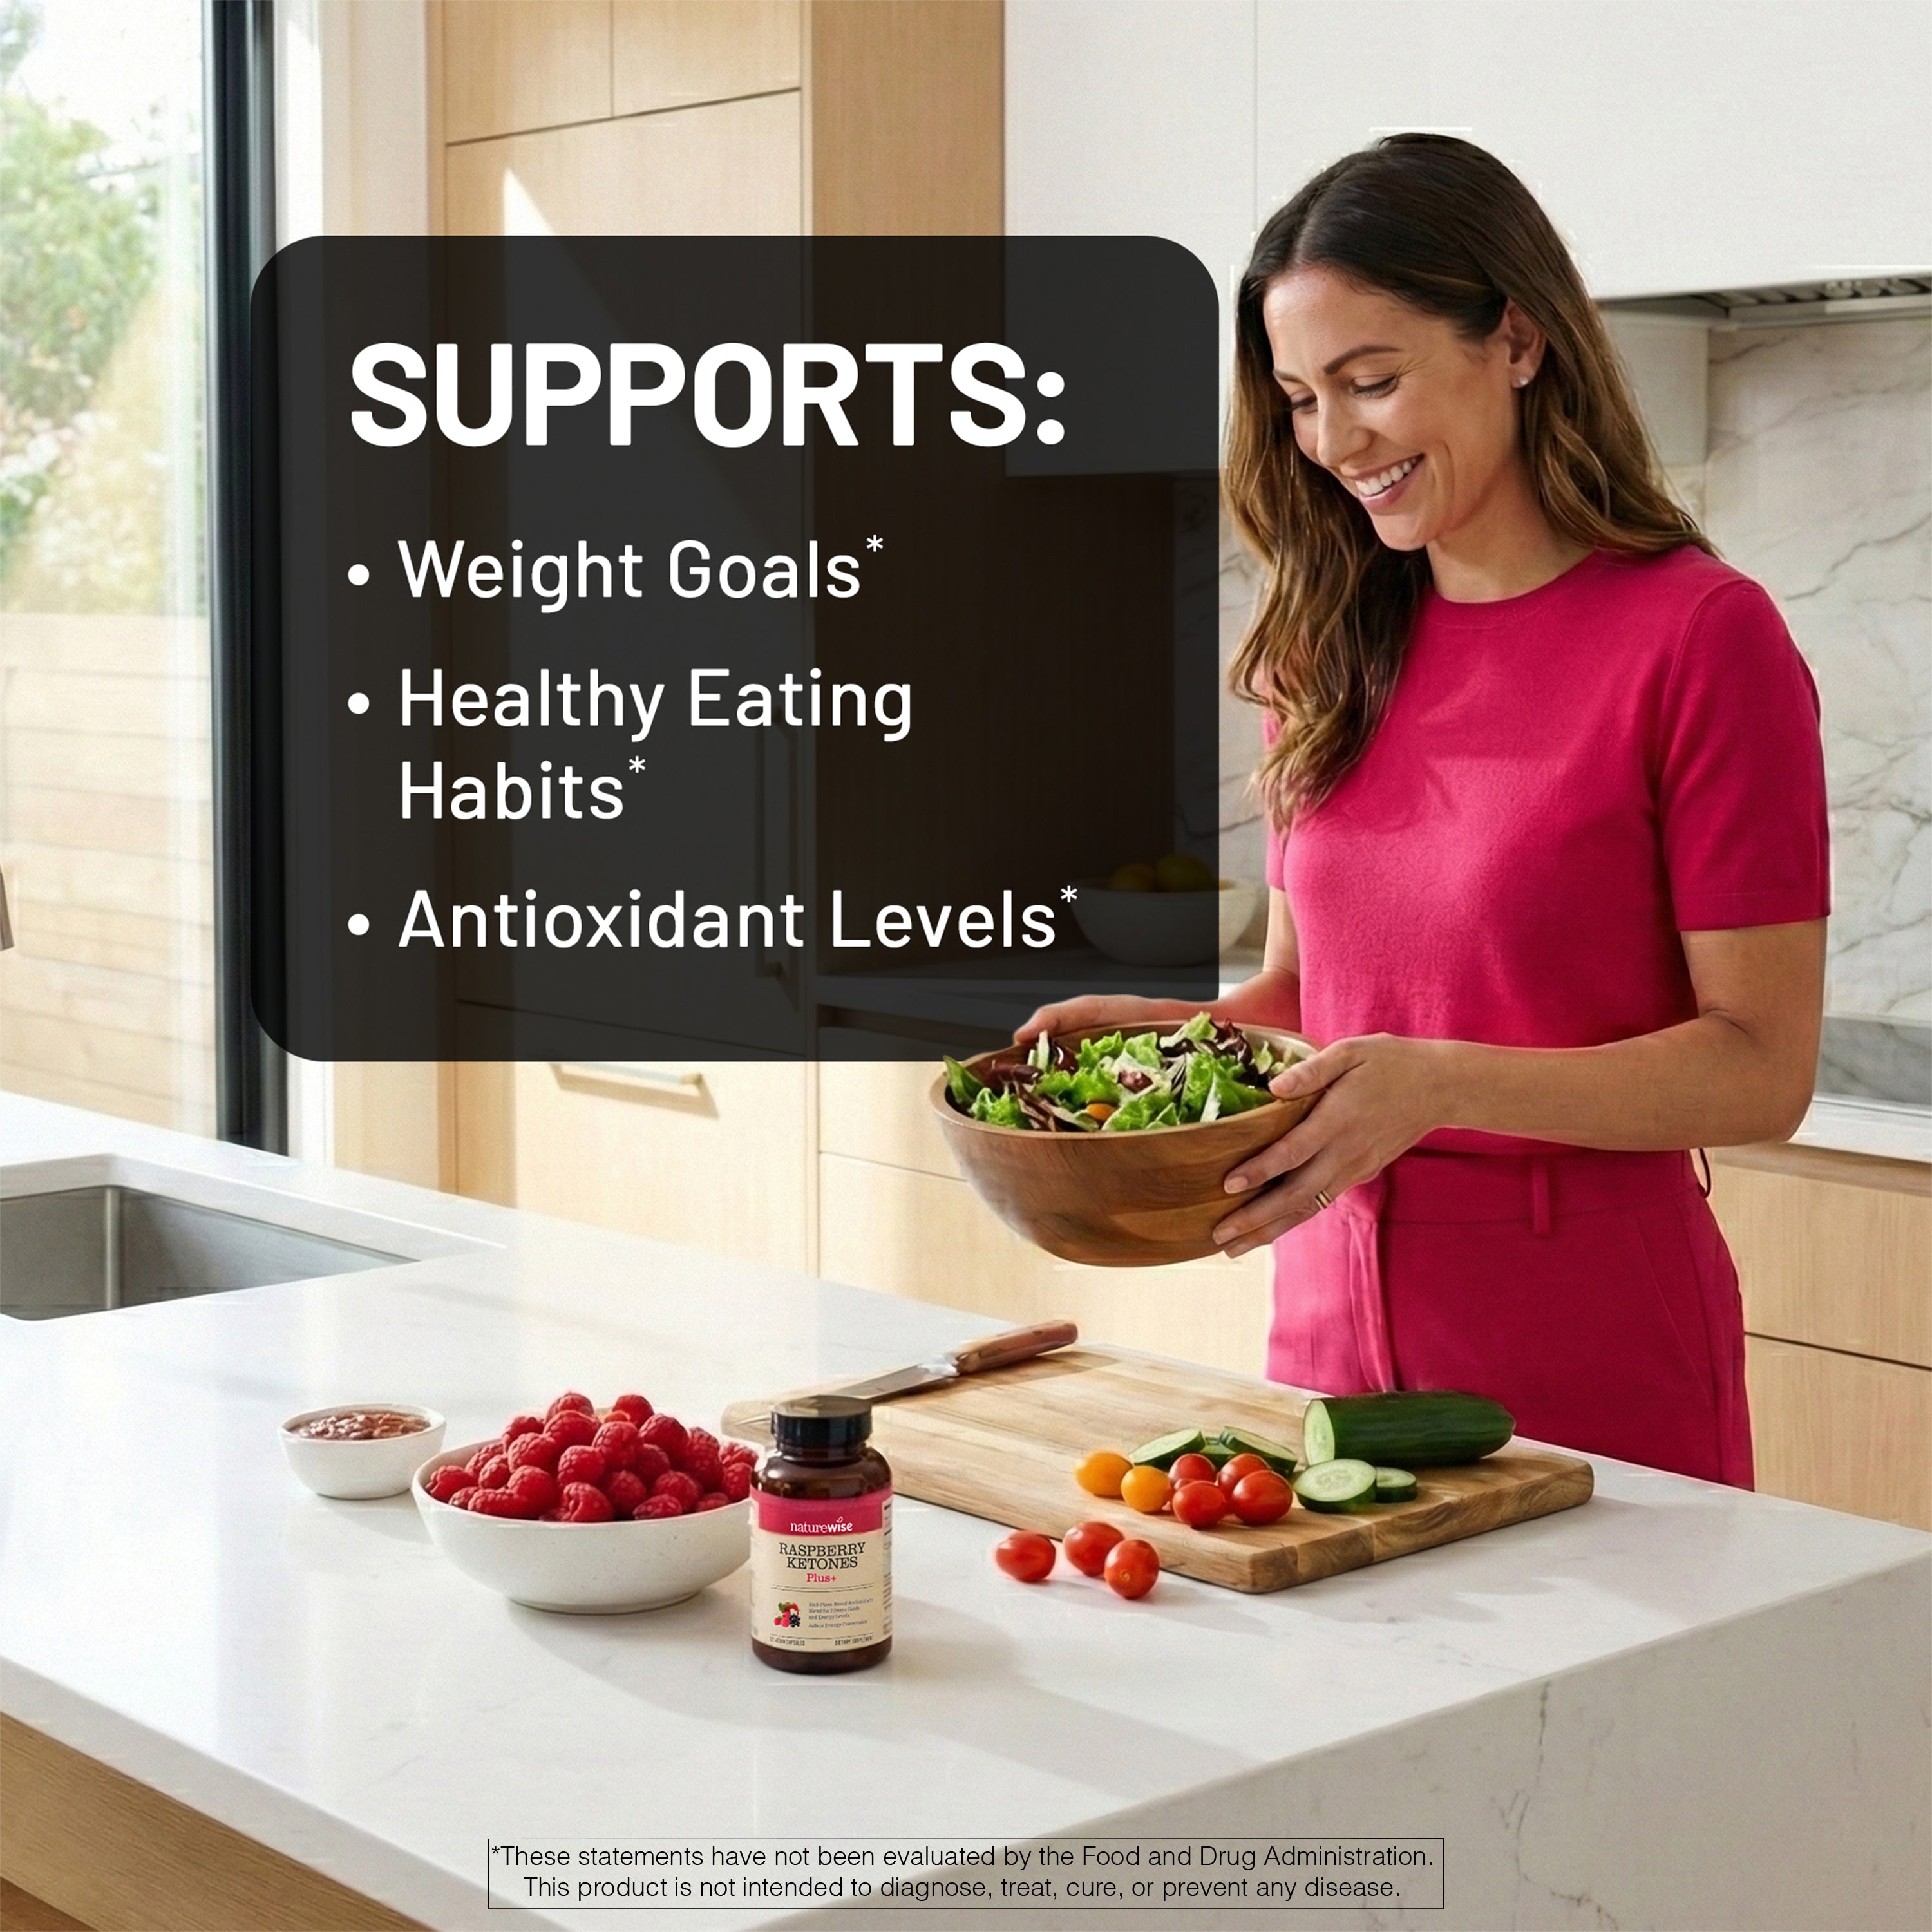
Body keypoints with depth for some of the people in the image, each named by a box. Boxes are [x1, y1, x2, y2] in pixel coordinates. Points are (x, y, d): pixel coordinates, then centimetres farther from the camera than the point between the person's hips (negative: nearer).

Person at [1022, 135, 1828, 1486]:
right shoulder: (1336, 656, 7)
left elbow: (1761, 1069, -12)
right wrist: (1161, 1027, -5)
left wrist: (1441, 1084, -24)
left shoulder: (1698, 635, -10)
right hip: (1335, 1324, 5)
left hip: (1590, 1363, -5)